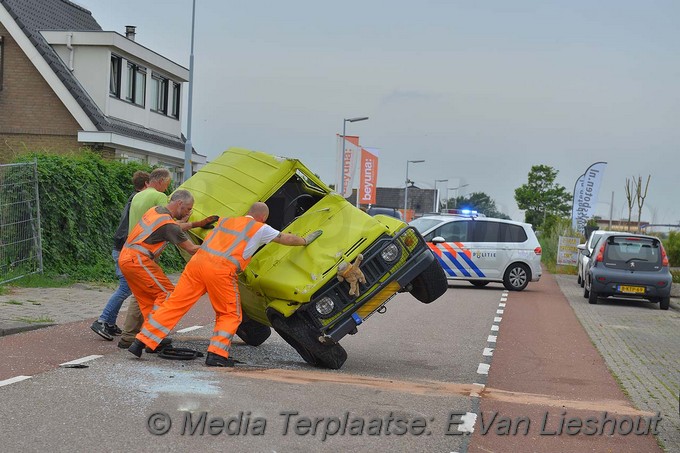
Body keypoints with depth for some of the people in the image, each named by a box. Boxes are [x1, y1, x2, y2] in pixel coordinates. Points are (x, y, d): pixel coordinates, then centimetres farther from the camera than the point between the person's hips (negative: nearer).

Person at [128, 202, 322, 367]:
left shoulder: (225, 220, 27)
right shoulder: (260, 229, 14)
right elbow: (285, 238, 26)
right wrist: (306, 240, 43)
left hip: (197, 261, 5)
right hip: (221, 270, -5)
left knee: (174, 304, 6)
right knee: (230, 314, 12)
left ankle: (142, 341, 3)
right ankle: (217, 354, 0)